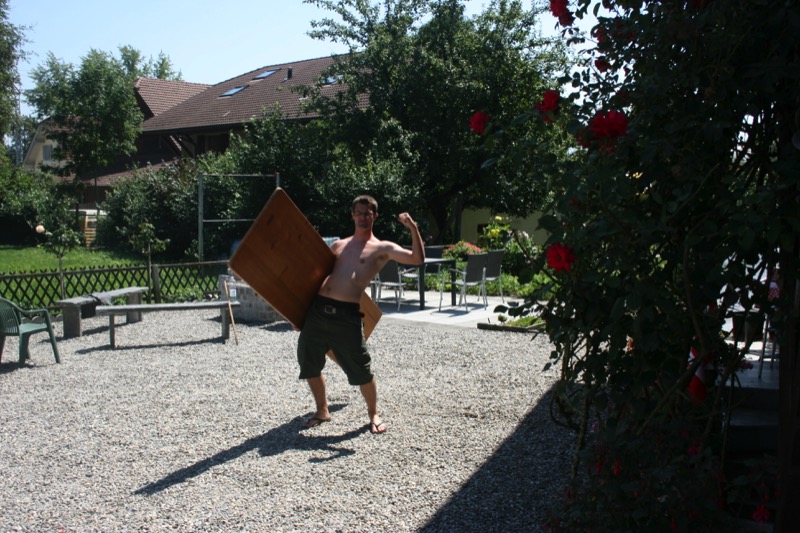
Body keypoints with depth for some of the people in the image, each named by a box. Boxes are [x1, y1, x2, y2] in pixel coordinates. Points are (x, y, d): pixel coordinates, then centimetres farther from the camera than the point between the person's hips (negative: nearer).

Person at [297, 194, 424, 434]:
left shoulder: (382, 248, 3)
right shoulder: (339, 245, 20)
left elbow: (417, 259, -10)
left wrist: (413, 229, -21)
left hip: (347, 315, -5)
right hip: (317, 309, 5)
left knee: (361, 370, -3)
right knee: (309, 364, 11)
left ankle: (373, 414, 22)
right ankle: (322, 411, 33)